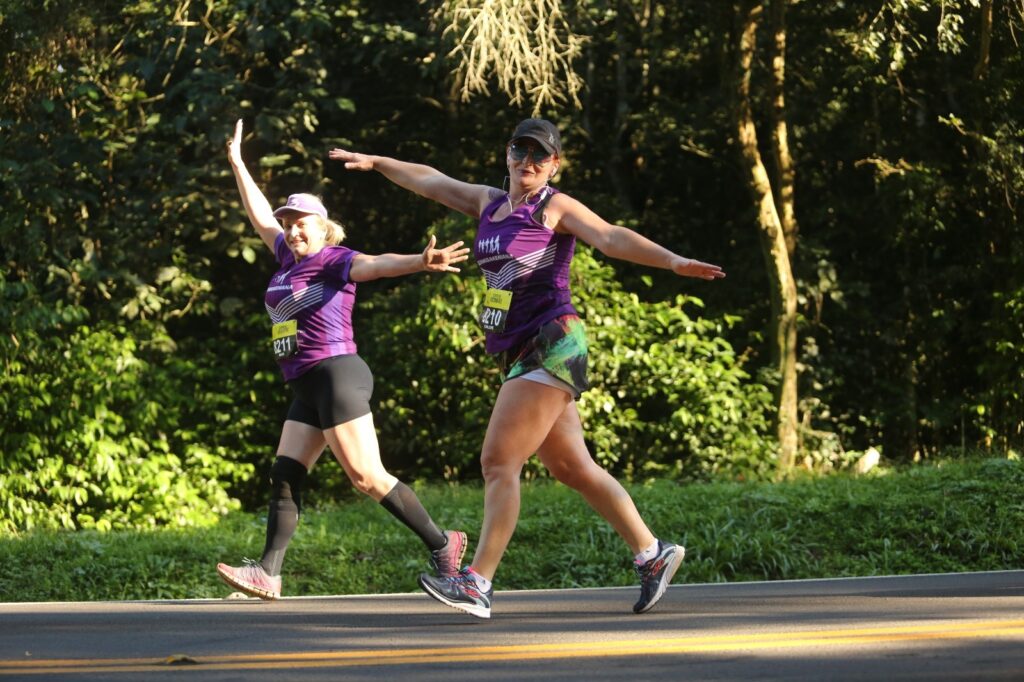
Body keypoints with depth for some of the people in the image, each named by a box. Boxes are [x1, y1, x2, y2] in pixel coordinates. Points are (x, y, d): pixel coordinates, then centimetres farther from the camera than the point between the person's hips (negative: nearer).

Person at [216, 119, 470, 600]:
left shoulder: (332, 260, -5)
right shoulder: (290, 259, 18)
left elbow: (376, 264, -24)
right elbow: (261, 216, 31)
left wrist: (420, 262, -43)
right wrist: (237, 164, 38)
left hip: (336, 375, -9)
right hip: (307, 388, 9)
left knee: (367, 477, -12)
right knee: (285, 475, 1)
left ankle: (441, 544, -6)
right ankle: (267, 574, -2)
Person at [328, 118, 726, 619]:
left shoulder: (554, 208, -6)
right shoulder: (489, 204, 15)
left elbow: (611, 238, -19)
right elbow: (430, 181, 29)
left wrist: (672, 260, -33)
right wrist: (375, 162, 37)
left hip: (551, 346, -8)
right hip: (518, 353, 8)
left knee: (499, 462, -11)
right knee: (572, 469, 10)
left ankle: (477, 583, -11)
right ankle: (652, 554, 17)